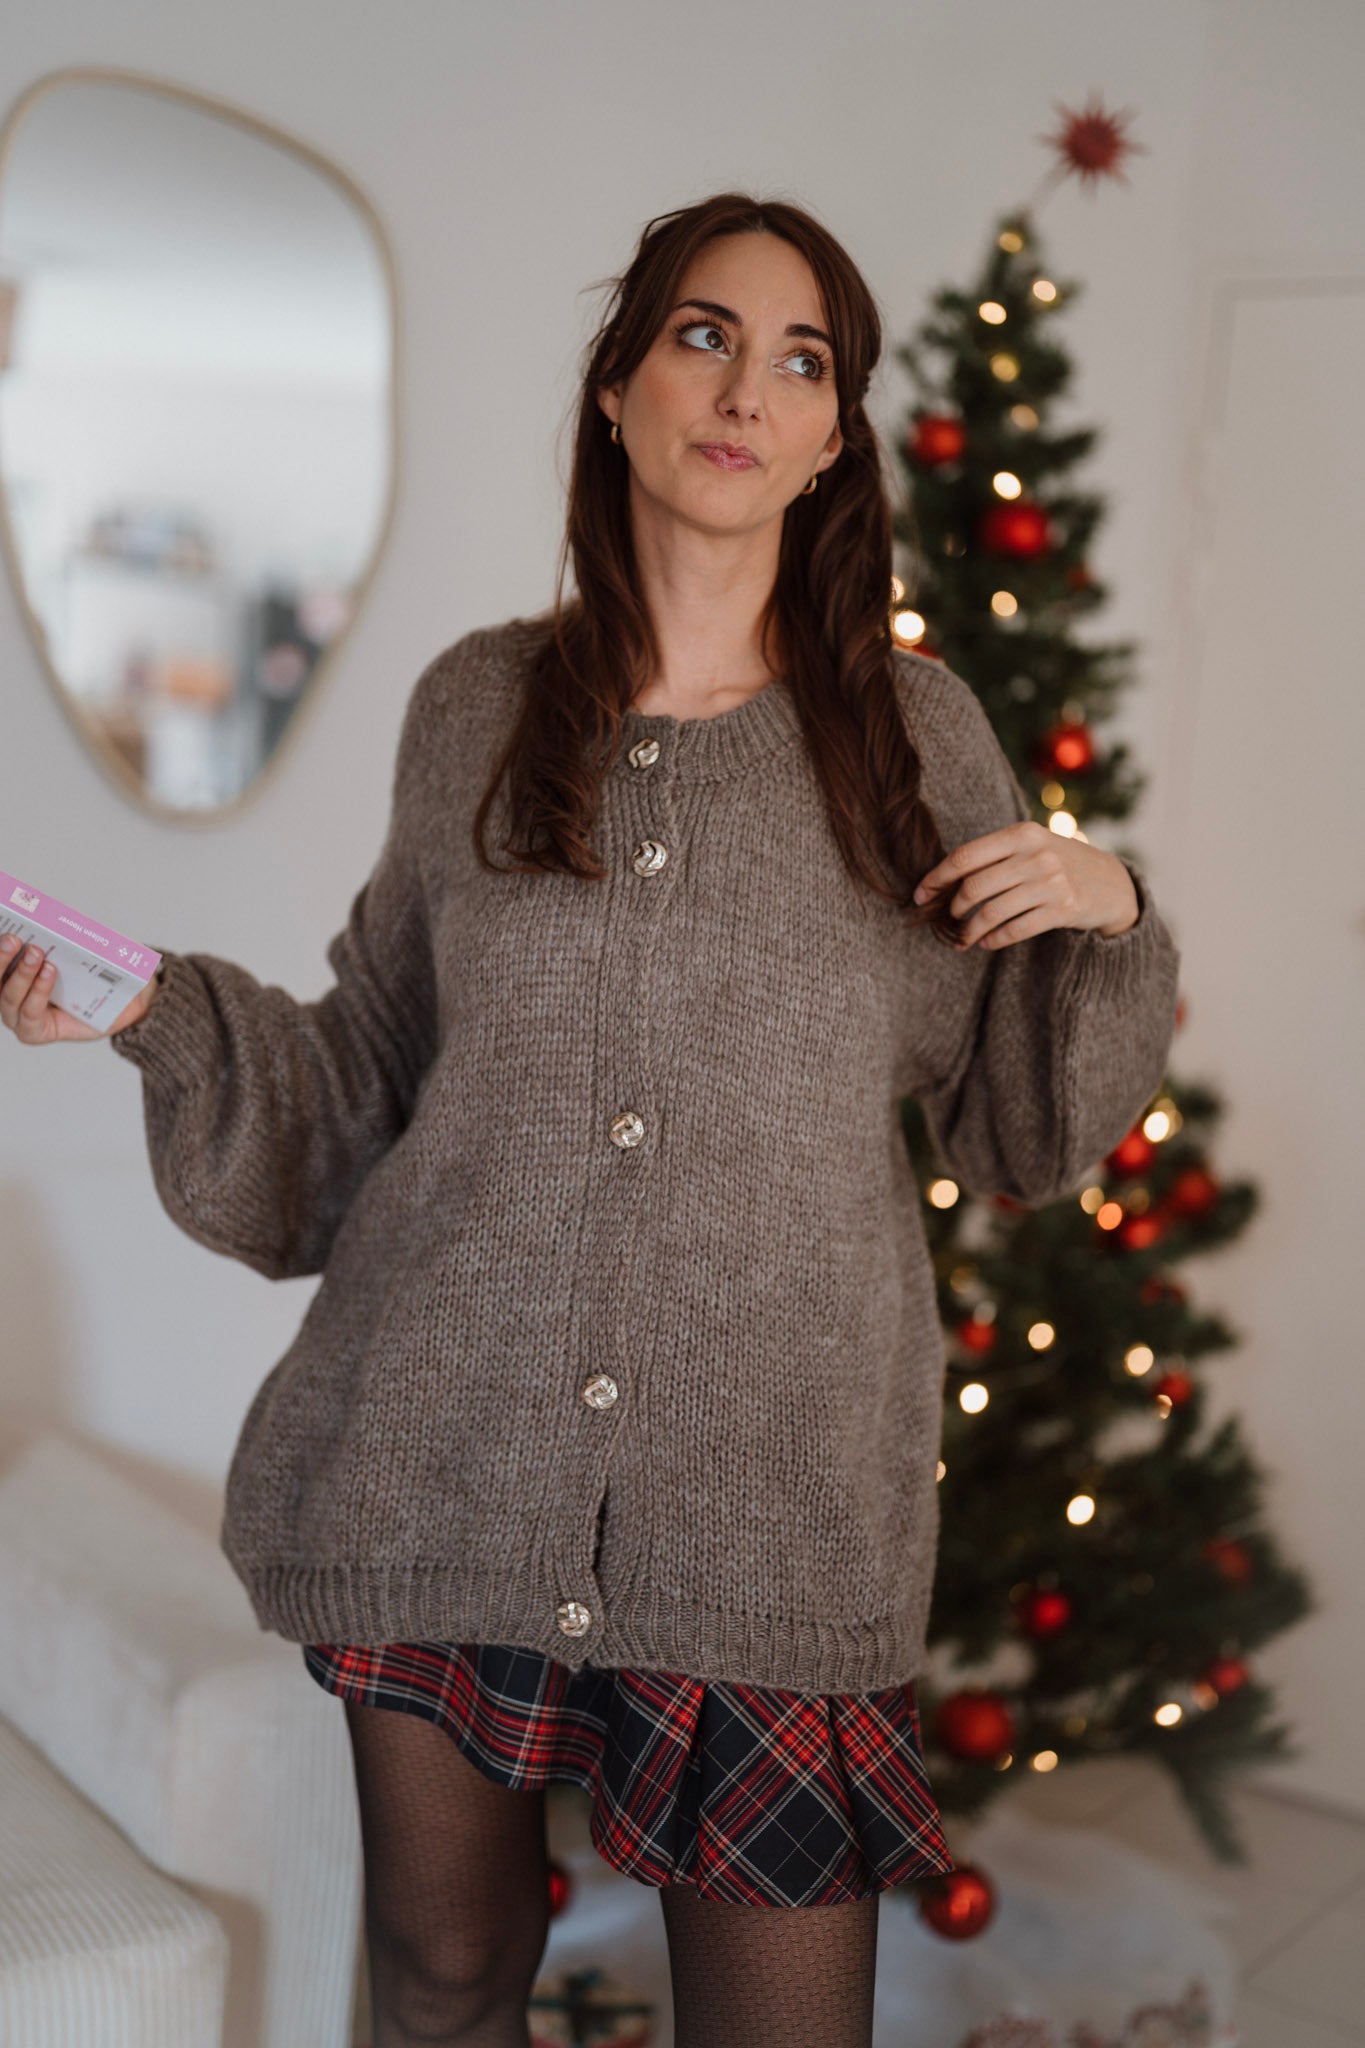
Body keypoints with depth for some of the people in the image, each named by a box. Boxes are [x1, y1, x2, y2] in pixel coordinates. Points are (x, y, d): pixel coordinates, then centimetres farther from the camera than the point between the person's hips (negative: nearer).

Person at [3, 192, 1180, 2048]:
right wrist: (163, 1010, -3)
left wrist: (1107, 911, -5)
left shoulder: (912, 728, 5)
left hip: (772, 1491, -1)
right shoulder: (478, 704, 7)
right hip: (445, 1463, 2)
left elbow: (1018, 1130, 10)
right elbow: (372, 1080, 11)